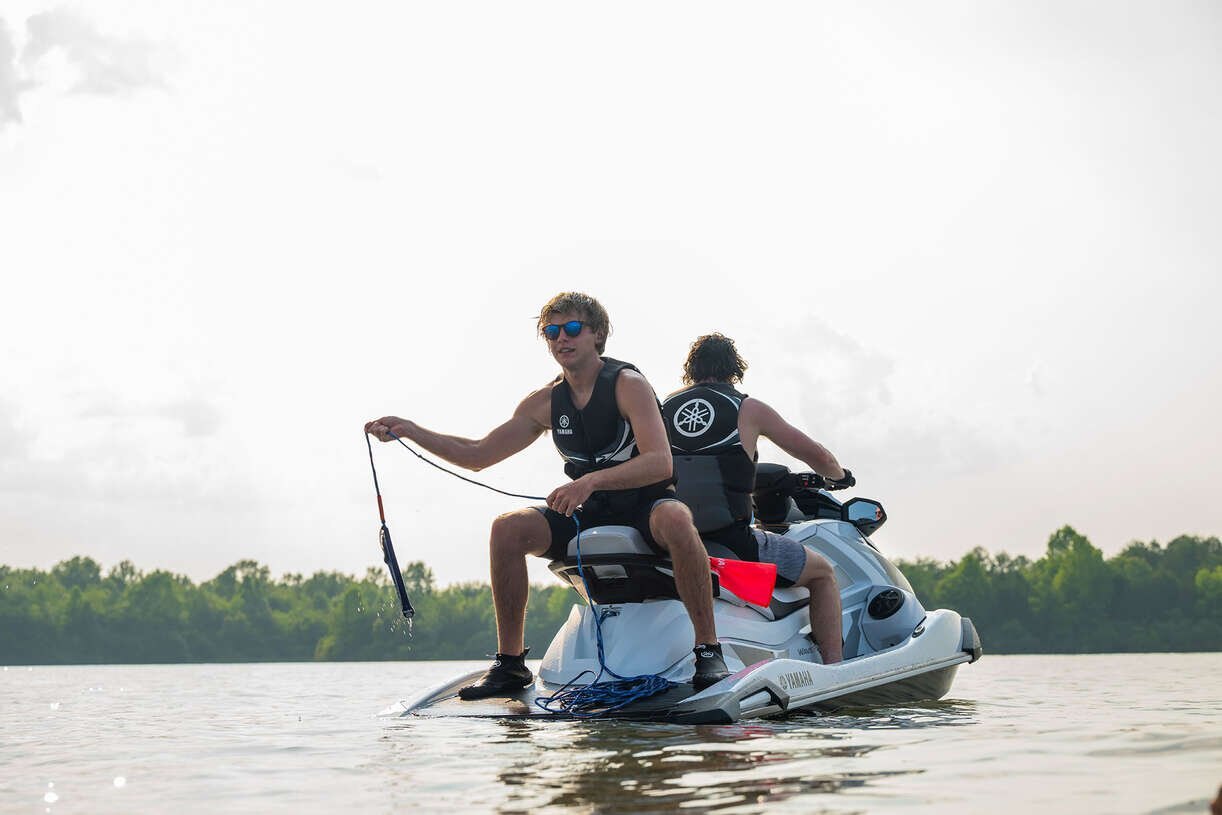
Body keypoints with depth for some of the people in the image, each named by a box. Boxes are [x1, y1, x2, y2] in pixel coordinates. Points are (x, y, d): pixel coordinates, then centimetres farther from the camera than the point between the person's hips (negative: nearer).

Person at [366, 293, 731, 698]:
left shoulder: (627, 384, -12)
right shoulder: (546, 402, 5)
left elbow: (660, 462, -25)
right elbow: (478, 455, 10)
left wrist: (592, 480, -37)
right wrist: (409, 430, 0)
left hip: (647, 502, -5)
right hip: (590, 512, 5)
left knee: (674, 518, -39)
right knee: (508, 527, -18)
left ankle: (709, 652, -32)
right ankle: (510, 662, -10)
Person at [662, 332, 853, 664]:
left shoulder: (665, 407, 10)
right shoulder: (749, 409, 0)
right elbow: (817, 455, 4)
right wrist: (840, 476, 26)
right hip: (732, 542, -4)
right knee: (822, 572, 15)